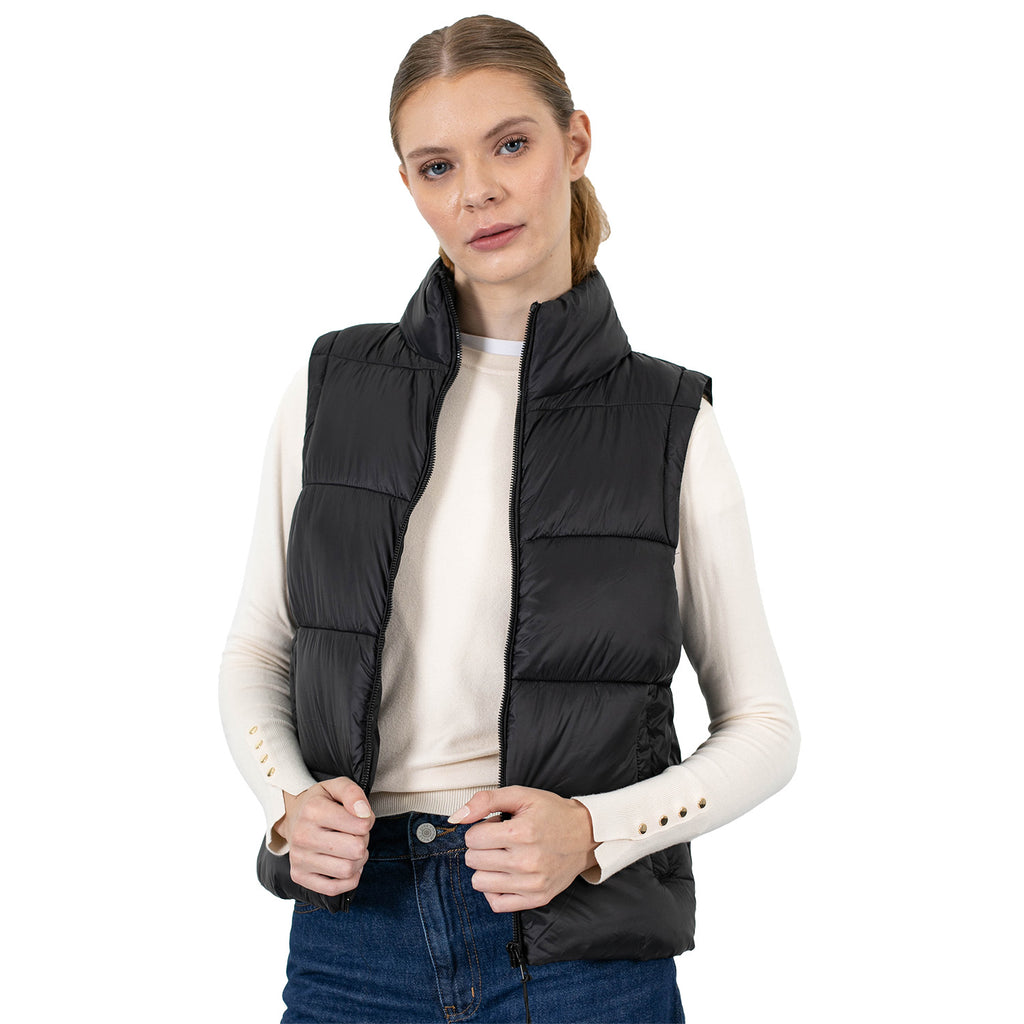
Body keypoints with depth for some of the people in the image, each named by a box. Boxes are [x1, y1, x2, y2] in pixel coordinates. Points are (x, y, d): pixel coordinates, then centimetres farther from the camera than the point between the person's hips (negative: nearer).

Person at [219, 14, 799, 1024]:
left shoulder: (670, 421, -3)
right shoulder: (334, 387, 2)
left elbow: (763, 728, 1)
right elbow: (256, 653, 10)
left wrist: (593, 832, -14)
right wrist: (287, 805, -8)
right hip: (354, 935, 2)